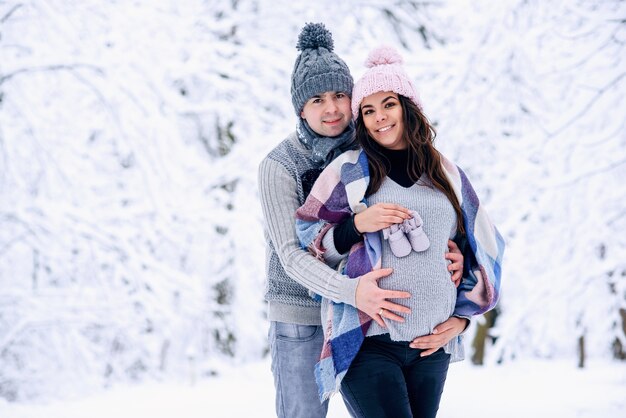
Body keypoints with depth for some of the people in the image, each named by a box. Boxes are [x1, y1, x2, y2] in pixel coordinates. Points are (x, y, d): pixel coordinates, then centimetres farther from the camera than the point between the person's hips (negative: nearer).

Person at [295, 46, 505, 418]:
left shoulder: (448, 174, 12)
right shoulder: (348, 171, 2)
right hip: (367, 342, -4)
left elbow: (483, 248, 18)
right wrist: (355, 226, -13)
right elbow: (305, 241, 4)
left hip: (432, 346, 4)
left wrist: (460, 318, 10)